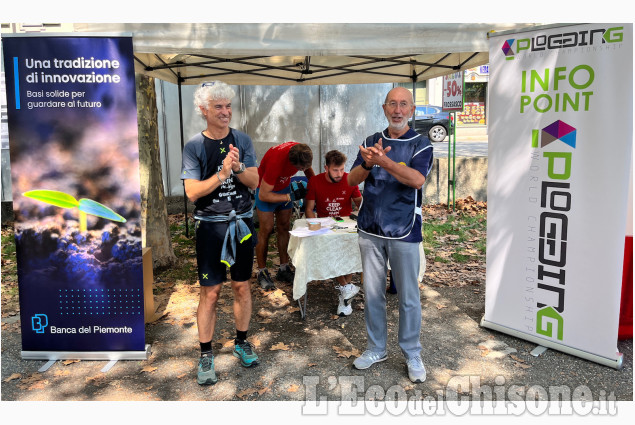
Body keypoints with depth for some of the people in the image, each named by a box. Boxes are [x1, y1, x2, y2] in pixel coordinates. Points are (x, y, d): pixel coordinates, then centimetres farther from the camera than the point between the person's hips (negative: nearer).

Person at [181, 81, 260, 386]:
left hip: (242, 222, 3)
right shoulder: (194, 146, -5)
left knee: (242, 287, 12)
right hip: (211, 225, -3)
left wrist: (238, 167, -20)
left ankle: (241, 342, 30)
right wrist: (222, 174, -23)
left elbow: (255, 182, -1)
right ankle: (206, 355, 15)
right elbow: (192, 192, -12)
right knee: (210, 292, 1)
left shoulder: (242, 140, 3)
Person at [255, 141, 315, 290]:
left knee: (284, 227, 6)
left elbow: (308, 169, 5)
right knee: (266, 230, -6)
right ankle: (262, 272, 4)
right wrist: (292, 196, -28)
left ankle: (284, 269, 14)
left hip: (284, 187, 6)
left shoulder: (303, 153, -22)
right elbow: (263, 195, -32)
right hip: (266, 189, -6)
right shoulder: (276, 161, -39)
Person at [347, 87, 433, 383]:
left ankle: (412, 354, 22)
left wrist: (383, 160, -32)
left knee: (408, 297, 5)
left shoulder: (420, 144, -2)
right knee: (372, 294, 12)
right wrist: (368, 163, -20)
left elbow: (417, 179, -20)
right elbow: (352, 179, 1)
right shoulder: (371, 142, 9)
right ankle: (375, 348, 28)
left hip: (404, 233, -3)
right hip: (370, 230, 4)